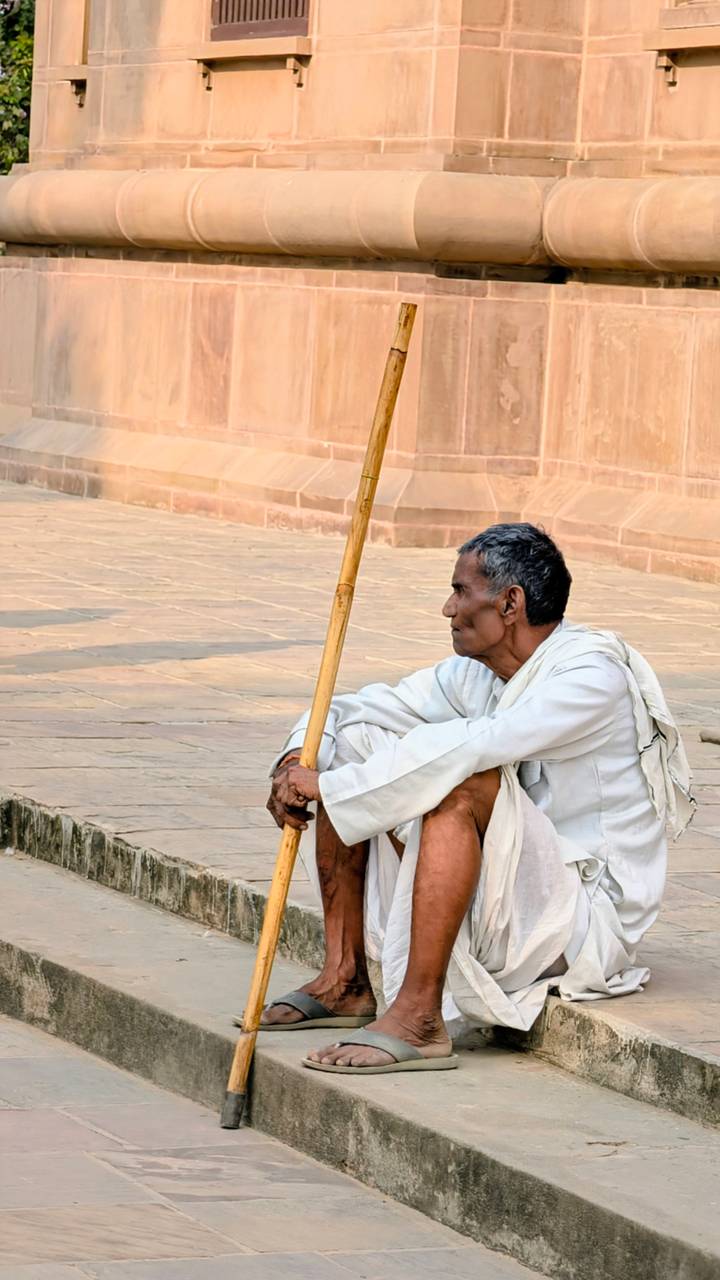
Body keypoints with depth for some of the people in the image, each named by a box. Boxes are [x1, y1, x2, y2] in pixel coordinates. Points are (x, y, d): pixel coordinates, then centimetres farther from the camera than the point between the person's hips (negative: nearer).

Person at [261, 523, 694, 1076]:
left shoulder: (593, 675, -20)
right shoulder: (477, 672, 6)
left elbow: (464, 746, -32)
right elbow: (368, 707, 8)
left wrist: (329, 784, -29)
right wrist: (299, 760, -14)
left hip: (588, 920, -9)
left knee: (463, 782, -34)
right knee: (349, 743, 3)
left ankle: (419, 1019, -34)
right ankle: (345, 982, 1)